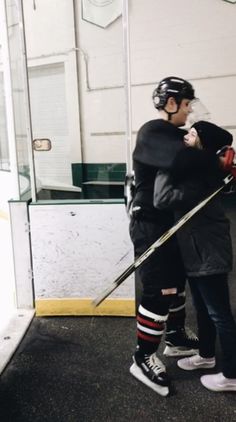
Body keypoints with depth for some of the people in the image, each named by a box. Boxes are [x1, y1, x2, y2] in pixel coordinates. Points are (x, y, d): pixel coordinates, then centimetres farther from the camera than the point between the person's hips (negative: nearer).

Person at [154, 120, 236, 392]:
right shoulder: (195, 169, 6)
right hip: (196, 250, 10)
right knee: (202, 307, 22)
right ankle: (206, 355, 41)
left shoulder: (200, 178, -25)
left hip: (209, 253, -10)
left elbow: (163, 199, -33)